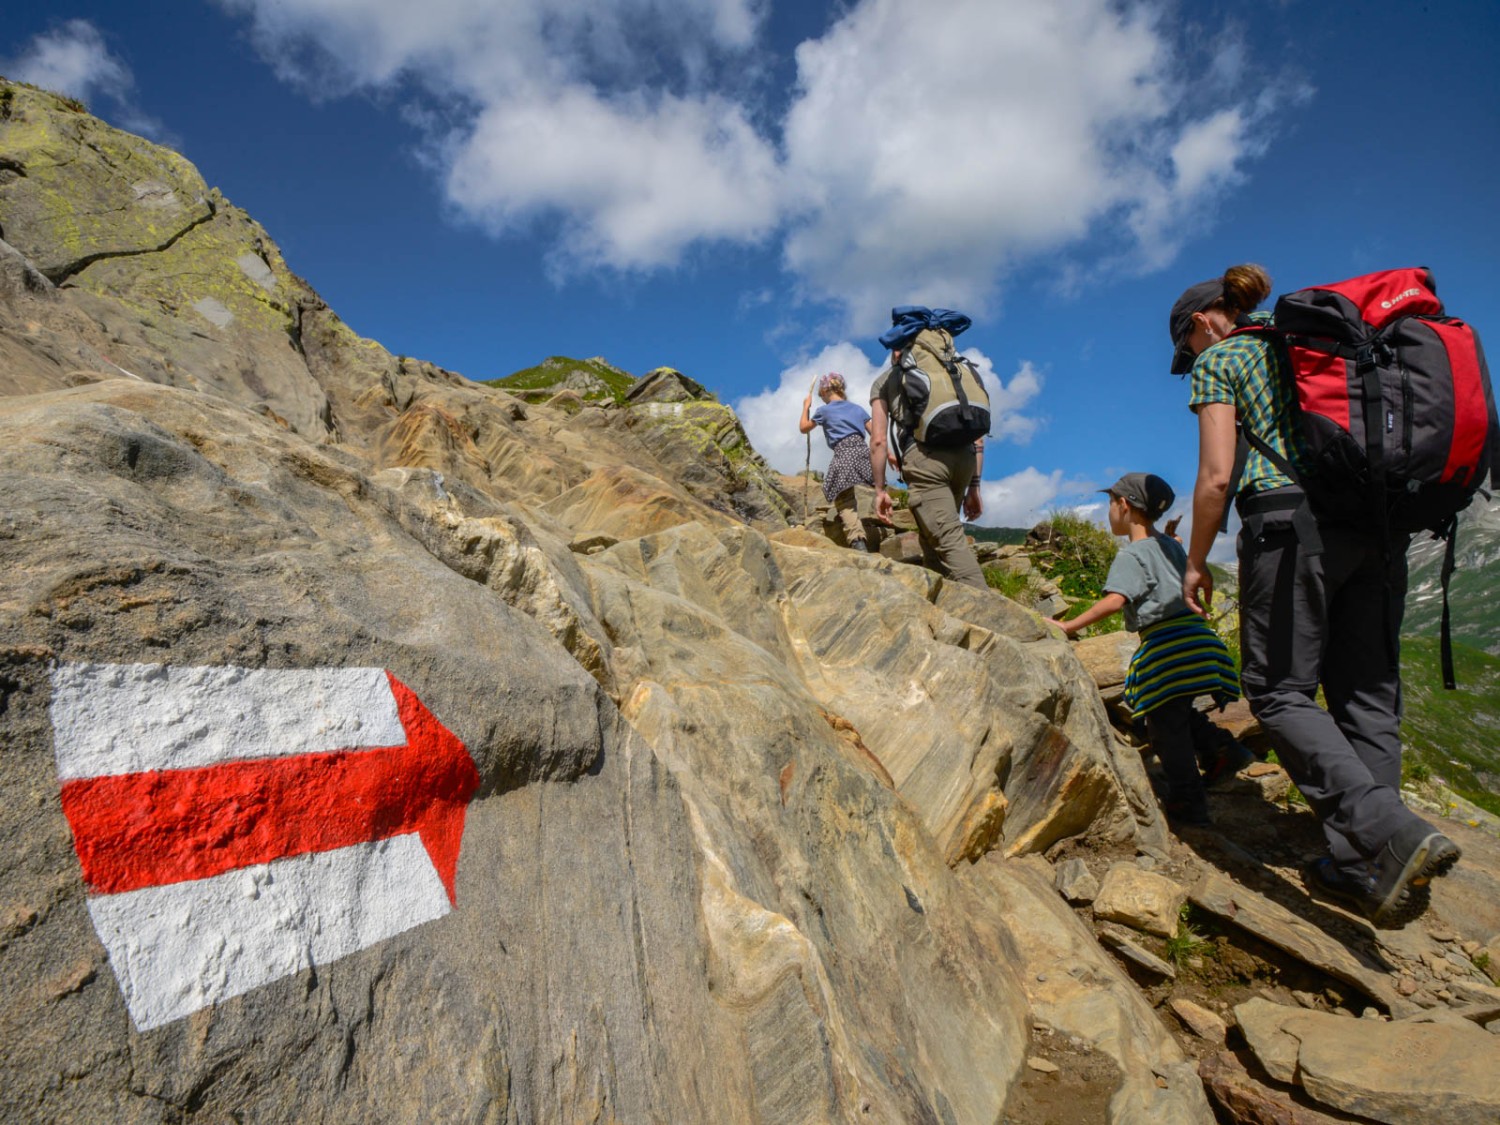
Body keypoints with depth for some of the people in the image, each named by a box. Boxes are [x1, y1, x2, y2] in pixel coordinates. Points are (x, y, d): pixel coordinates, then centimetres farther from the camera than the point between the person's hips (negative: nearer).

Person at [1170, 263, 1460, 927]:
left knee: (1280, 691, 0)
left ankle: (1394, 832, -17)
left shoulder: (1219, 360, 4)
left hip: (1291, 522, -7)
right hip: (1379, 523, 7)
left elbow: (1217, 476, -5)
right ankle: (1359, 868, 11)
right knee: (1367, 692, 7)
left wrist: (1196, 562, 4)